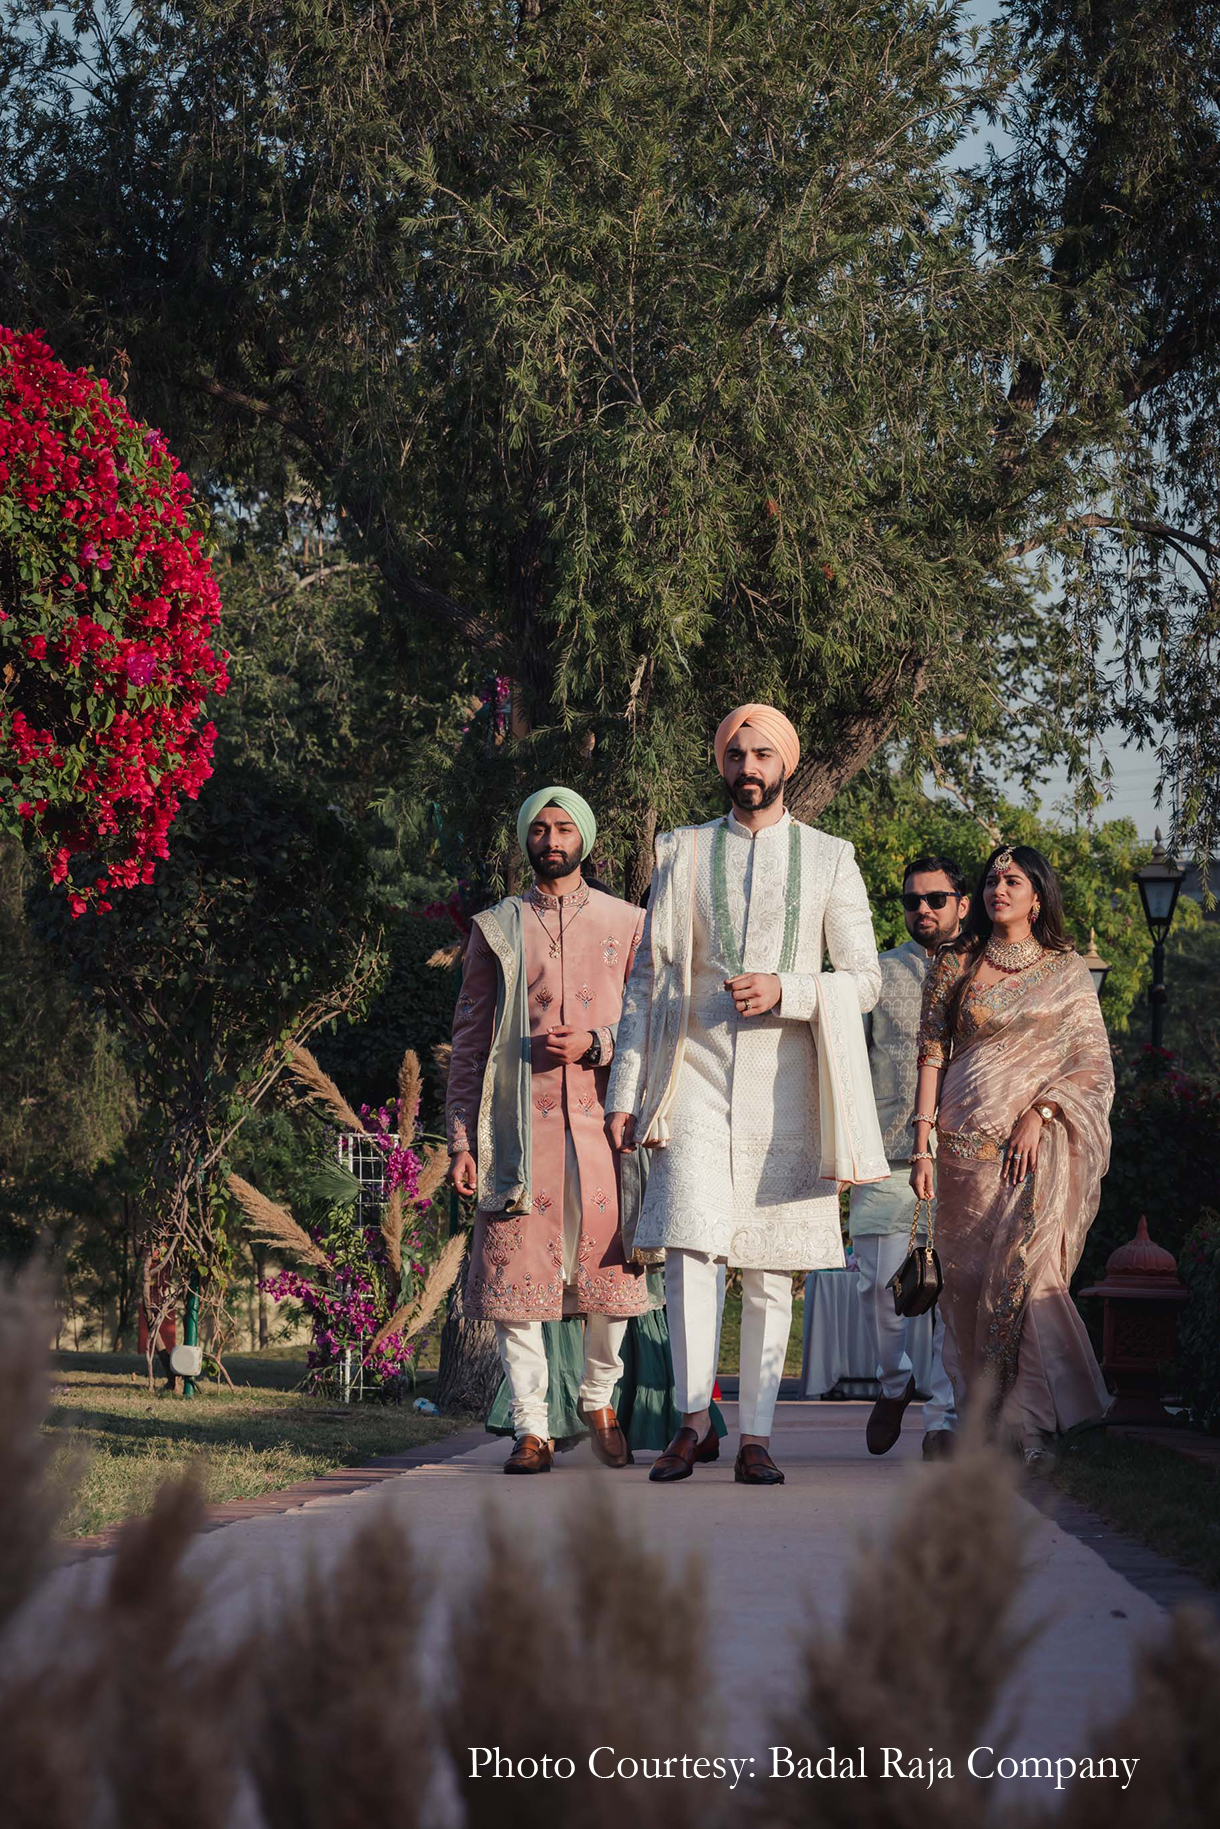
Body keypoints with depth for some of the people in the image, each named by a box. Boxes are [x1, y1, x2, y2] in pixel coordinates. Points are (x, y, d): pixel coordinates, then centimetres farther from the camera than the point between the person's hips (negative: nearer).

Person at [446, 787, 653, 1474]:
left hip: (603, 1117, 0)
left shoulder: (625, 923, 13)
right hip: (521, 1124, 0)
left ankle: (600, 1399, 23)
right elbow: (470, 1038, 10)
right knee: (518, 1271, -5)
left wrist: (595, 1043, -10)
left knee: (611, 1268, 0)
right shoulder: (496, 928, 12)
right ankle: (533, 1426, 3)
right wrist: (461, 1138, 3)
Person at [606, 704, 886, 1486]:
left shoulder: (829, 859, 8)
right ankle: (692, 1420, -4)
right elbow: (648, 979, 10)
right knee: (690, 1244, -15)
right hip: (696, 1079, 0)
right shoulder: (684, 853, 10)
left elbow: (864, 981, 5)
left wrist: (784, 991, -14)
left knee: (771, 1269, 1)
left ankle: (756, 1437, 7)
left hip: (783, 1085, 0)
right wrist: (626, 1092, 3)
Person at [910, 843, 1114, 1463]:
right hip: (968, 1144, 2)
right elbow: (931, 1057, 6)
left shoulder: (1067, 972, 9)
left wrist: (1038, 1114, -8)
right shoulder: (954, 967, 10)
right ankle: (983, 1422, 7)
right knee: (969, 1281, -1)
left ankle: (1032, 1424, -12)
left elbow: (1095, 1065, 6)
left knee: (1026, 1274, -13)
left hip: (1037, 1143, -1)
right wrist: (922, 1145, -2)